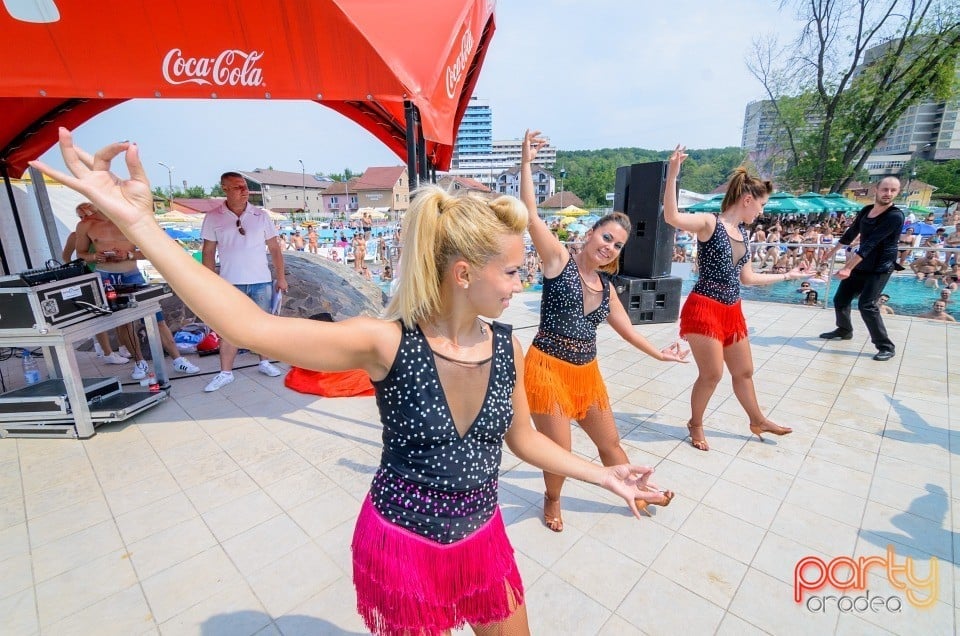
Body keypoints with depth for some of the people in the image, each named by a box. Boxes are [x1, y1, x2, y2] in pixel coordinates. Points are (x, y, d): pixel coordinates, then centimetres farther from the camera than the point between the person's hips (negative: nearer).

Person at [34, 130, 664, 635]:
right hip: (400, 544, -4)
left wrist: (603, 474, 3)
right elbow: (251, 326, -30)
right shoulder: (386, 344, -25)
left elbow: (524, 438, 2)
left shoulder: (508, 347, -11)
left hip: (482, 539, 4)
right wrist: (138, 221, -31)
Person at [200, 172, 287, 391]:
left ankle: (264, 362, 25)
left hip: (261, 281, 1)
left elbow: (275, 249, 5)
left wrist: (281, 277, 3)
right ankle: (225, 373, 11)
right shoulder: (213, 218, -1)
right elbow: (208, 252, 2)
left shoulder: (260, 216, 1)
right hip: (230, 283, -1)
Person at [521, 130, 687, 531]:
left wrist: (657, 353, 31)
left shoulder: (605, 285, 8)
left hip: (586, 373, 6)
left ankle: (636, 493, 49)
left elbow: (624, 326, 22)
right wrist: (526, 163, -26)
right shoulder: (559, 260, -9)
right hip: (548, 369, -6)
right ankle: (552, 501, 37)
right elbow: (531, 216, -20)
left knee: (610, 442, 23)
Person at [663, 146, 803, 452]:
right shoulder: (709, 222, -11)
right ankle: (695, 424, 25)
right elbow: (671, 217, -32)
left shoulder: (742, 233, 13)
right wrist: (672, 175, -40)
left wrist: (787, 275, 30)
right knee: (712, 374, 0)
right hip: (705, 309, -8)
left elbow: (747, 277, 21)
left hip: (732, 311, 8)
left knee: (744, 371, 21)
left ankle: (758, 421, 43)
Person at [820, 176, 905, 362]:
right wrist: (833, 251, 30)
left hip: (880, 268, -7)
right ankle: (844, 330, 36)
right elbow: (851, 232, 19)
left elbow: (870, 243, -27)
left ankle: (887, 347, -3)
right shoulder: (866, 210, 3)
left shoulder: (895, 216, -19)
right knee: (840, 299, 11)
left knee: (867, 305, -16)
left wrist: (848, 268, -32)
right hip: (860, 266, 7)